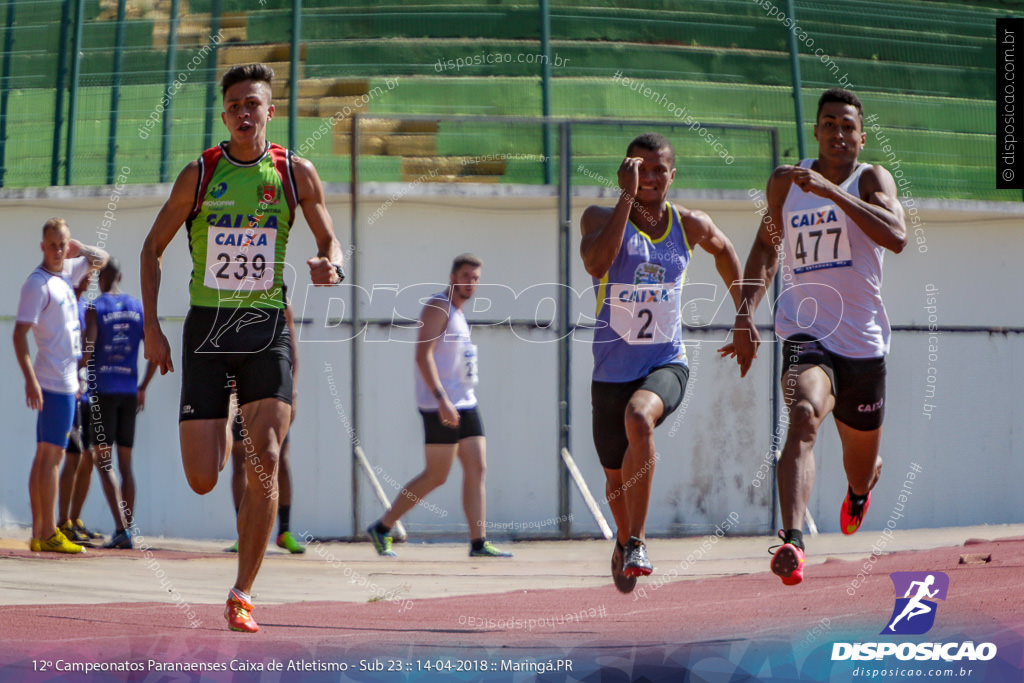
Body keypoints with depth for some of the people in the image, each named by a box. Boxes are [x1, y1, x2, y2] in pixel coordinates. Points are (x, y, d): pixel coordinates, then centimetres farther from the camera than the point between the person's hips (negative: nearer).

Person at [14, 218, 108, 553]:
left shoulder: (67, 273, 13)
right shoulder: (37, 283, -12)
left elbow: (101, 258, 30)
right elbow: (20, 333, -18)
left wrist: (78, 249, 10)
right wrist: (30, 379, -26)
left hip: (66, 378, 9)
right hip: (55, 381, -9)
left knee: (45, 455, 9)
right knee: (51, 454, -9)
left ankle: (38, 533, 11)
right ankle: (48, 533, -9)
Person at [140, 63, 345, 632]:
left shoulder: (296, 173, 2)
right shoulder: (200, 174, 0)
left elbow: (331, 241, 12)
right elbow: (153, 248, 8)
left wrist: (331, 267, -13)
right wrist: (151, 325, 0)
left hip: (266, 328, 0)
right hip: (207, 328, 0)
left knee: (265, 459, -17)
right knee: (202, 480, -6)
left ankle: (243, 595, -8)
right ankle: (220, 435, 34)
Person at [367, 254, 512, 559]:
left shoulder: (458, 313, 19)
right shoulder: (438, 308, -9)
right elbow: (423, 355, -19)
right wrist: (441, 400, -26)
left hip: (465, 404, 9)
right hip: (442, 406, -9)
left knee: (477, 470, 1)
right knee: (436, 476, -6)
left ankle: (478, 542, -1)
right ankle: (382, 528, 4)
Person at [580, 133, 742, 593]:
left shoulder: (690, 226, 1)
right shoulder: (602, 218, -8)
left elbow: (723, 250, 24)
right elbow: (596, 264, -30)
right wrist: (626, 196, -29)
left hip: (667, 364, -1)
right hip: (613, 369, 1)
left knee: (639, 418, -35)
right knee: (616, 475, 13)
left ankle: (636, 541, -27)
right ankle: (624, 542, 48)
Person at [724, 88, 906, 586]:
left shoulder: (870, 179, -4)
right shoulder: (785, 182, 6)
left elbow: (896, 237, -24)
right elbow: (767, 246, 21)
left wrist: (831, 190, -30)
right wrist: (746, 312, 9)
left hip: (864, 341, 0)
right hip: (805, 335, 0)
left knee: (861, 464, 17)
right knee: (804, 416, -32)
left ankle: (860, 489, 57)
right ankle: (792, 540, -45)